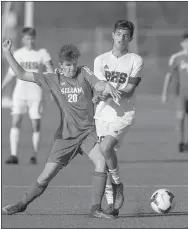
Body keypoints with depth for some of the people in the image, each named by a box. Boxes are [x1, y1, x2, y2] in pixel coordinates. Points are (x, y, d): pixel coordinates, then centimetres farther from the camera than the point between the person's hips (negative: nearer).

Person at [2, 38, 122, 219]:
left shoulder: (83, 73, 2)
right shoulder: (53, 79, 4)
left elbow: (98, 85, -17)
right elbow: (21, 74, 4)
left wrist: (108, 86, -40)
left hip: (88, 131, -1)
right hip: (65, 135, 1)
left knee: (101, 163, -25)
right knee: (47, 175, -1)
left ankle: (96, 209, -16)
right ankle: (22, 205, 19)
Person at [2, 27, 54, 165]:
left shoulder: (42, 53, 2)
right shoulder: (18, 54, 9)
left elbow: (50, 70, -8)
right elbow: (11, 74, 16)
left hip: (35, 93, -2)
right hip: (19, 93, 2)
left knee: (36, 125, -1)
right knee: (16, 122, -11)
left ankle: (35, 156, 8)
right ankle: (14, 155, -15)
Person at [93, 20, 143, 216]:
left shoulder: (136, 61, 0)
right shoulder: (100, 60, 10)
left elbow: (129, 91, -8)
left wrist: (109, 94, -24)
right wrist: (99, 96, -21)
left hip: (123, 114, -4)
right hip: (103, 114, 4)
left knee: (106, 148, -25)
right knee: (106, 154, 0)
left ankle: (118, 184, -2)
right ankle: (111, 203, 8)